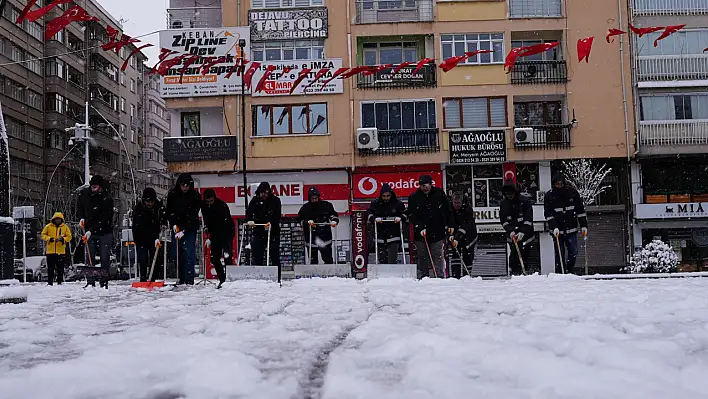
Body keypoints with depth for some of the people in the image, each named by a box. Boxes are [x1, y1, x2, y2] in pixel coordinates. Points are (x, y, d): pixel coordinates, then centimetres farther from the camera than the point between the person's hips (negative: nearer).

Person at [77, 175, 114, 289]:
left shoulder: (107, 198, -18)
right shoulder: (84, 193, -1)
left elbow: (103, 219, -20)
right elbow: (80, 207, 19)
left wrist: (91, 231, -24)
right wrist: (81, 218, 1)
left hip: (105, 232, -4)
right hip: (89, 232, 4)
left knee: (105, 258, -5)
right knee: (90, 258, 0)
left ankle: (104, 283, 2)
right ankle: (90, 283, 3)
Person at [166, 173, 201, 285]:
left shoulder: (196, 196, -11)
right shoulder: (172, 194, -2)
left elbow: (193, 216, -16)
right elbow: (169, 212, 2)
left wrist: (184, 230, -24)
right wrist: (174, 225, -14)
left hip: (190, 228, -3)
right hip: (176, 227, 3)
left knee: (189, 253, -11)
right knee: (177, 254, 3)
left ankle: (189, 280, -12)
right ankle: (181, 279, 11)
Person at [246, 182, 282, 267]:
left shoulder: (275, 200, 0)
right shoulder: (255, 201, 6)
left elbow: (278, 215, -10)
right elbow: (249, 212, -6)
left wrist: (271, 223, -28)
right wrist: (250, 220, -28)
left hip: (273, 232, -1)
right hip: (258, 232, 1)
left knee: (275, 255, 6)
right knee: (257, 256, -3)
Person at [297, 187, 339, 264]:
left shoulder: (326, 205, 1)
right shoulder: (305, 208, 0)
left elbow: (334, 215, 11)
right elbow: (300, 220, 5)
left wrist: (334, 221, -9)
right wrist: (307, 222, -13)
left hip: (325, 237, 0)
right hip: (311, 239, 0)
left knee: (329, 260, 2)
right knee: (313, 261, 3)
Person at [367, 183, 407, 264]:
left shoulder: (398, 204, 2)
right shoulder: (375, 204, 4)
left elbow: (406, 216, 10)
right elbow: (369, 216, 9)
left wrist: (400, 218, -11)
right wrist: (375, 218, -11)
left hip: (393, 237, -2)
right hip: (380, 237, 2)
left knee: (392, 261, -11)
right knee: (382, 261, 4)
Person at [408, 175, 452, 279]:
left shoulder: (439, 193, 1)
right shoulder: (414, 197, -1)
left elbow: (447, 210, 11)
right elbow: (412, 215, -4)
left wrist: (449, 225, 11)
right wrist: (420, 228, -14)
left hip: (438, 232, 0)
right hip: (421, 233, 0)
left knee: (438, 256, -1)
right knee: (422, 257, 5)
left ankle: (440, 277, 3)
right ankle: (423, 277, 14)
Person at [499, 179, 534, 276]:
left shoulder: (525, 202, -8)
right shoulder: (503, 204, 3)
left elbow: (528, 220, -12)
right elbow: (503, 220, -1)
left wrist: (522, 232, -23)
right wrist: (510, 231, -16)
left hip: (525, 233, -2)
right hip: (512, 234, 2)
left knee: (524, 255, -1)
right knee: (514, 254, -6)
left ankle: (523, 271, 10)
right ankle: (514, 272, 1)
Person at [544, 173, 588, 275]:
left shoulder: (573, 193, 1)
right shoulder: (549, 196, -2)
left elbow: (581, 211, 7)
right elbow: (548, 214, -6)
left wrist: (584, 226, 3)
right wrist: (554, 228, -18)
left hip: (571, 229, 2)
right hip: (557, 230, -2)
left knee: (573, 253, 1)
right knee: (559, 253, -3)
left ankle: (569, 272, 15)